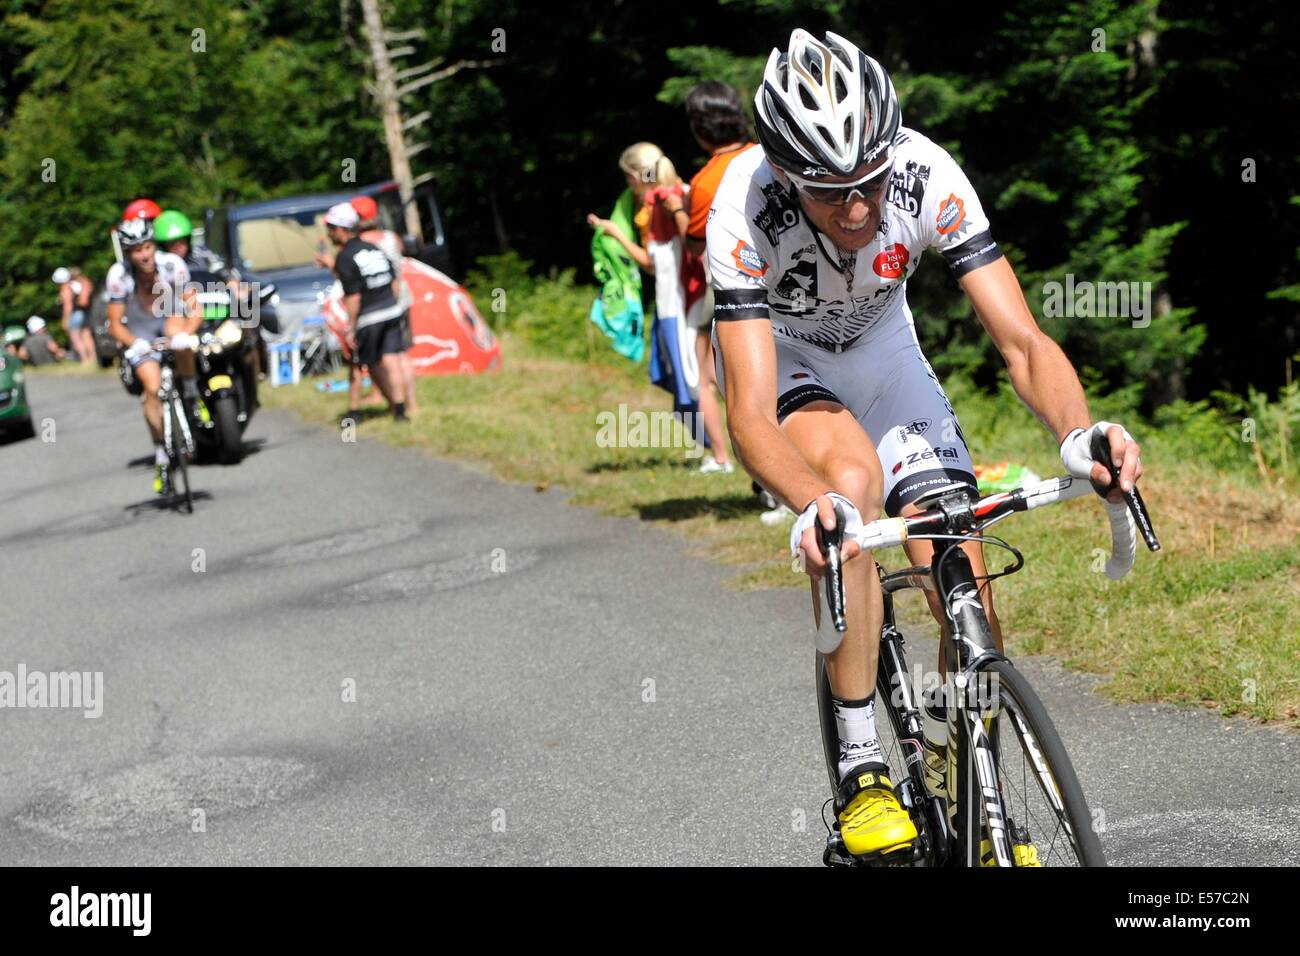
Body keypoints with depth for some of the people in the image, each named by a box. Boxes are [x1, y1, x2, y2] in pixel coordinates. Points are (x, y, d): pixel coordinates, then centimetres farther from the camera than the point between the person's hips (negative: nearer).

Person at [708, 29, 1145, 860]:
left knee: (972, 608, -11)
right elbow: (751, 416, -40)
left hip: (880, 347, 2)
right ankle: (862, 773, -23)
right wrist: (813, 503, -60)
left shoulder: (927, 175, -31)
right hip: (776, 353, -2)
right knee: (853, 480, -36)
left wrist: (1078, 429, -51)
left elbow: (1024, 341, -30)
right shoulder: (744, 209, -35)